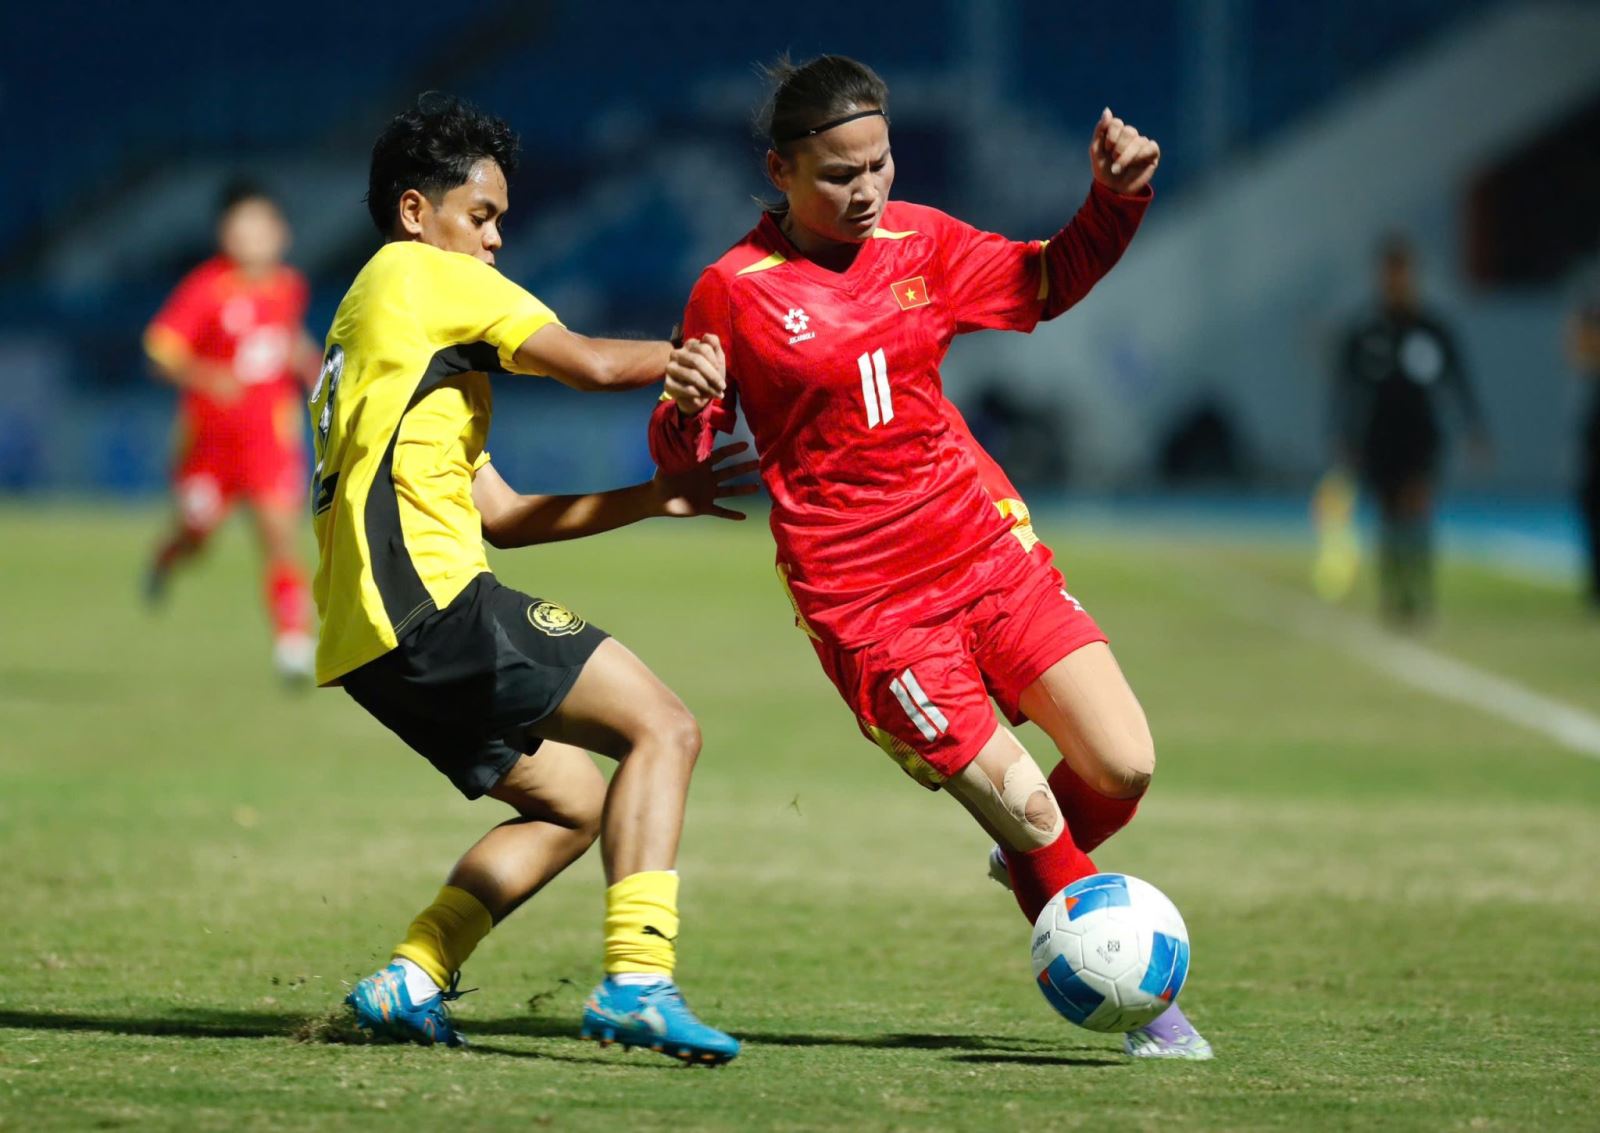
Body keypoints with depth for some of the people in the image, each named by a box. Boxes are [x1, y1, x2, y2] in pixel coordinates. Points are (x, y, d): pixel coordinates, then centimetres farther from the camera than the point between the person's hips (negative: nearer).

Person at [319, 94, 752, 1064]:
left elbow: (499, 511, 25)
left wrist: (654, 499, 18)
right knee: (664, 728, -10)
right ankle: (638, 978, -25)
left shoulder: (366, 325, 30)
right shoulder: (421, 276, 3)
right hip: (428, 596, -10)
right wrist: (681, 357, 13)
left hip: (369, 639, 10)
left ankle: (412, 983, 7)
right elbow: (588, 364, -6)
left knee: (572, 799, 19)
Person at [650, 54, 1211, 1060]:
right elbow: (679, 455, 1)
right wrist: (682, 411, -23)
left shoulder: (920, 242, 7)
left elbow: (1046, 282, 23)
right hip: (866, 600, -5)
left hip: (989, 551, 5)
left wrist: (1115, 199, 6)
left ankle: (1034, 865, 27)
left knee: (1123, 765, -7)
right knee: (1021, 804, -12)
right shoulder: (737, 290, -6)